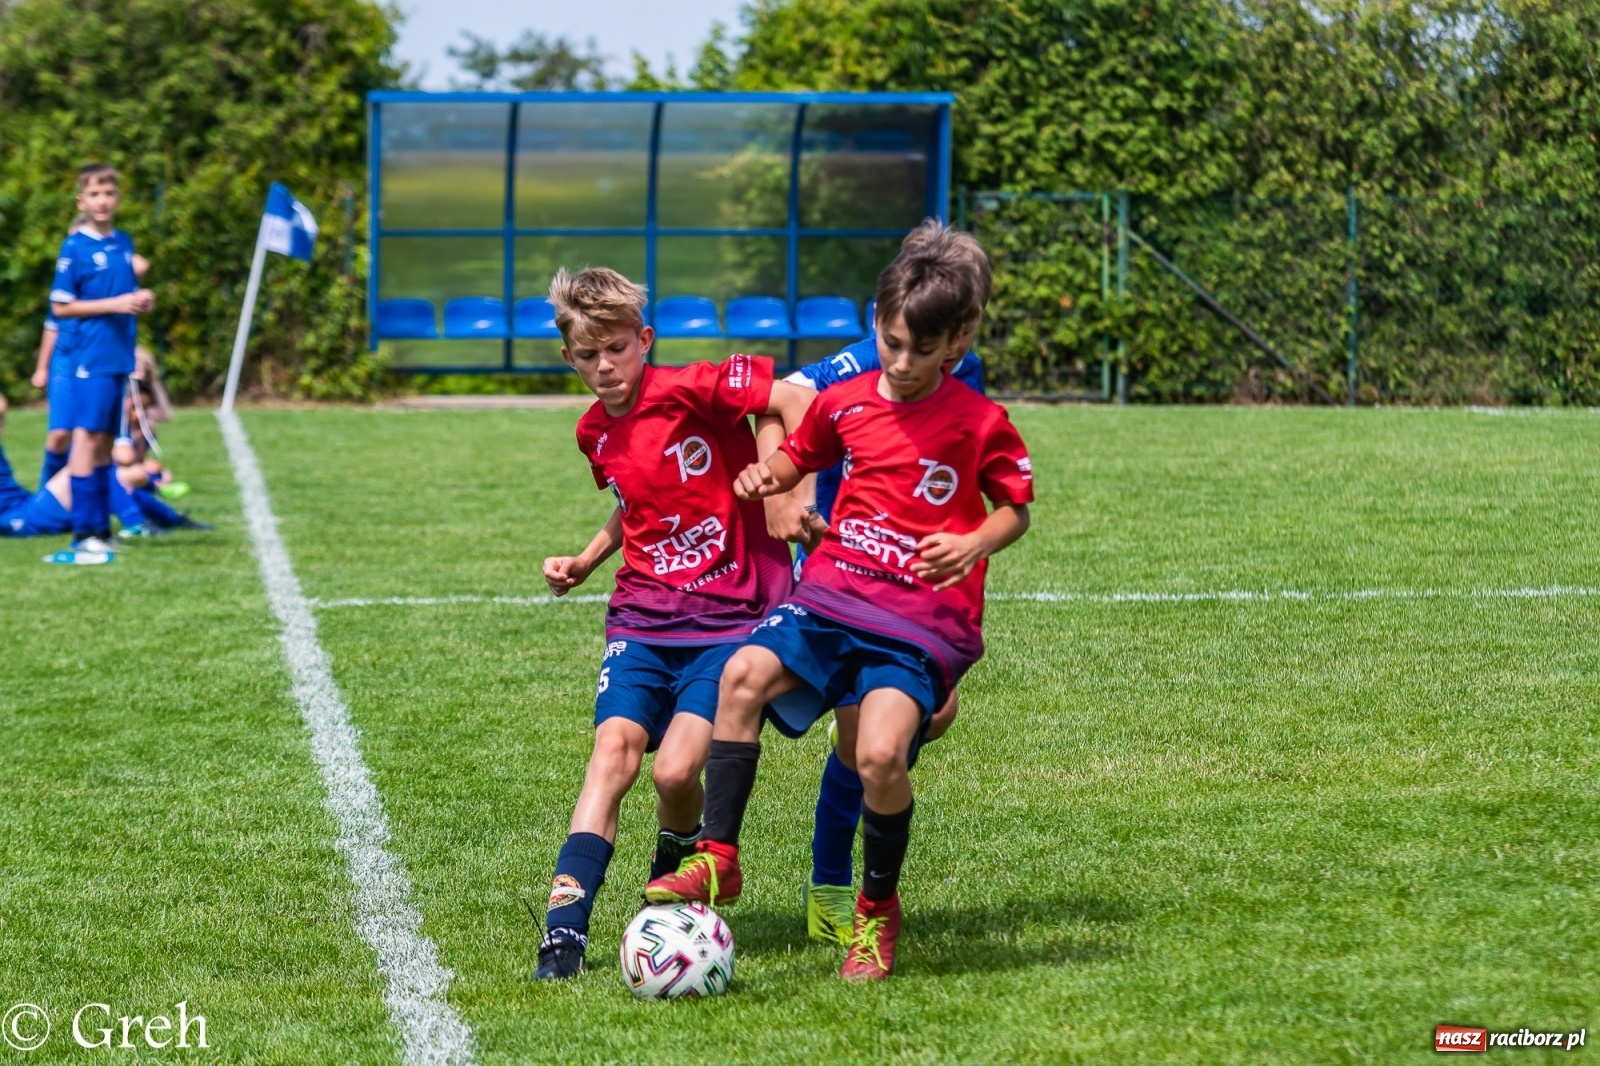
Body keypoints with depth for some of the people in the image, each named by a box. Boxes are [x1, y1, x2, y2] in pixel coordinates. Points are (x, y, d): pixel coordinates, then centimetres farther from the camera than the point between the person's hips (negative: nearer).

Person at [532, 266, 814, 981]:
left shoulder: (690, 391, -13)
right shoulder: (595, 432, 10)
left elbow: (796, 400, -16)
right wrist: (585, 562, 15)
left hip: (729, 618, -5)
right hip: (642, 618, 5)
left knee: (676, 772, -15)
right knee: (614, 748, -16)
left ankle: (680, 861, 20)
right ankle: (564, 922, -23)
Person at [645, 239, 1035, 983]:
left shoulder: (981, 424, -2)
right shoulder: (843, 403, 8)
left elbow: (1016, 509, 7)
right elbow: (800, 455, 25)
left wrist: (972, 546, -13)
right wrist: (767, 475, 3)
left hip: (922, 620, -4)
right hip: (831, 594, 4)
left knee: (880, 755, -22)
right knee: (745, 672, -23)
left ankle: (878, 912, 3)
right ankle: (717, 860, -13)